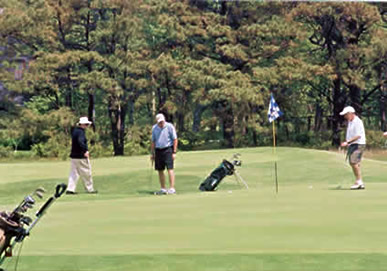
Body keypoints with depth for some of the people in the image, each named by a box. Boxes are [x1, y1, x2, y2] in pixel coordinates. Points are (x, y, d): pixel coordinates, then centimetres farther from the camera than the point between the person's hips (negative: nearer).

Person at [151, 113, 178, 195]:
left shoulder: (170, 126, -6)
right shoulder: (154, 128, 8)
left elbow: (175, 139, -6)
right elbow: (153, 141, 15)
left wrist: (174, 152, -11)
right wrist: (152, 153, 11)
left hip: (168, 149, -5)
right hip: (158, 150, 5)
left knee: (170, 169, -12)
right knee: (160, 170, 6)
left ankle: (172, 188, -14)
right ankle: (163, 189, 13)